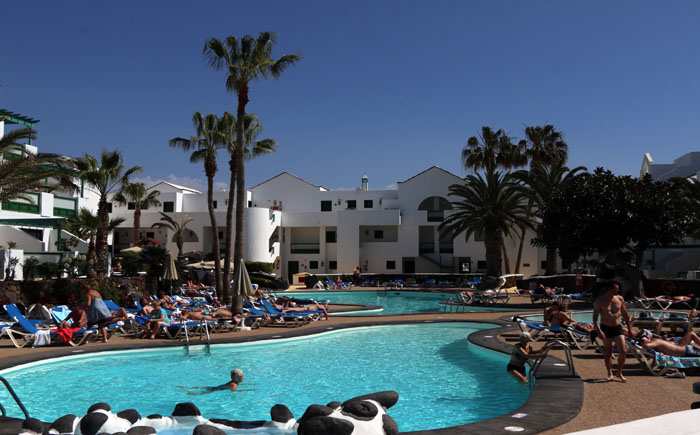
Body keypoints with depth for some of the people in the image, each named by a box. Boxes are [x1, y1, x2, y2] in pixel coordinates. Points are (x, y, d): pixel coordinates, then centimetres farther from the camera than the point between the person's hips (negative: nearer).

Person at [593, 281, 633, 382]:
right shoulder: (600, 301, -11)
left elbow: (625, 314, 13)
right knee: (608, 352, 5)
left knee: (623, 351, -5)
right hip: (605, 328, -3)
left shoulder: (620, 299, 0)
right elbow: (595, 318, -10)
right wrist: (599, 331, -22)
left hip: (618, 328, 3)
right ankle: (610, 374, 20)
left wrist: (629, 329, 16)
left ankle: (619, 373, 14)